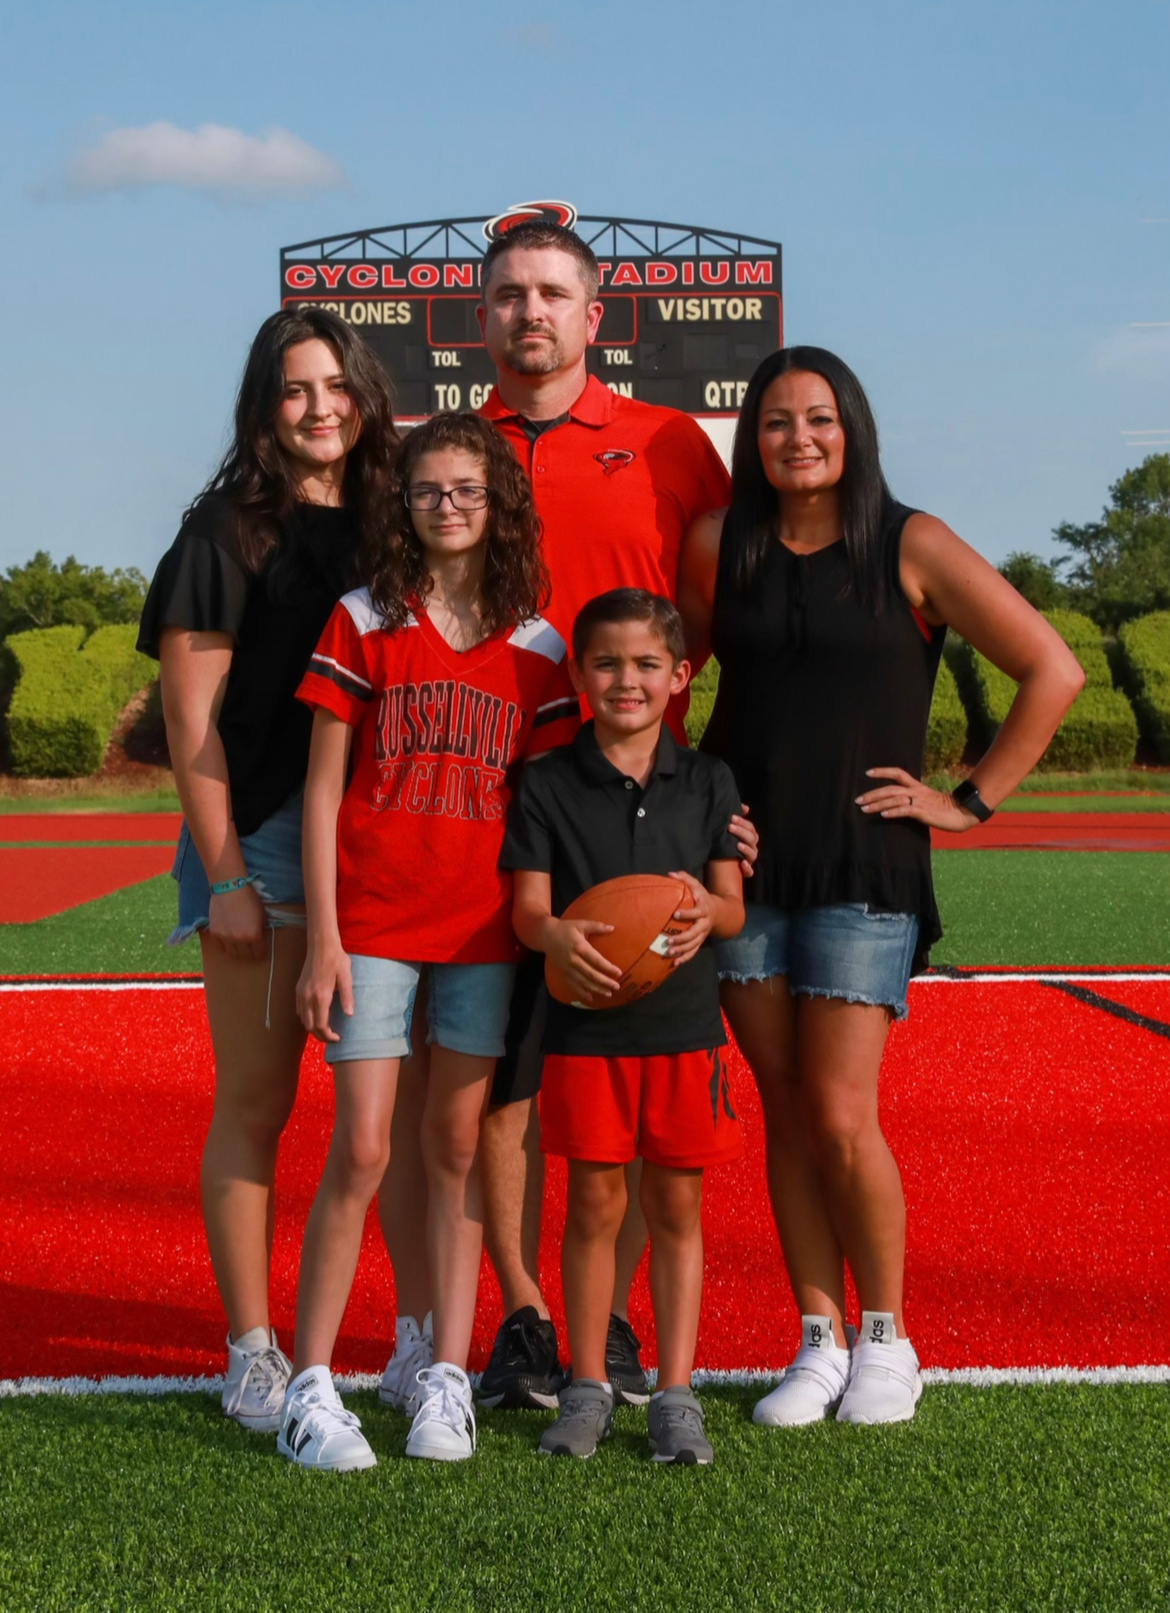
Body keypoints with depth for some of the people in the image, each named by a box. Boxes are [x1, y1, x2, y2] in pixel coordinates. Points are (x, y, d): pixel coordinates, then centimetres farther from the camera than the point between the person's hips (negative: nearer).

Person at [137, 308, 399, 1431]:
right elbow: (190, 715, -6)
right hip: (262, 838, -4)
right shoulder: (228, 531, -2)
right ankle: (252, 1351, 10)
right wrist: (225, 875, -11)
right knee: (254, 1101, 1)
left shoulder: (393, 526, 12)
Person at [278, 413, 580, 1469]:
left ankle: (447, 1380, 15)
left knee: (459, 1147, 7)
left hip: (485, 927, 2)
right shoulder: (362, 624, 1)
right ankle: (310, 1388, 4)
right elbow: (323, 788, 0)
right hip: (373, 921, -2)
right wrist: (322, 938, -6)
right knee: (360, 1150, -5)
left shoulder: (536, 648, 7)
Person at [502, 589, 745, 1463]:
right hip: (586, 1024, -1)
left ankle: (676, 1394, 15)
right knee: (594, 1202, 5)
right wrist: (559, 938, -27)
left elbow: (734, 905, 3)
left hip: (684, 1023, 1)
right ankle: (588, 1387, 19)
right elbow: (528, 907, -4)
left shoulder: (708, 782, 6)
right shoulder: (547, 785, 1)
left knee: (677, 1204, 6)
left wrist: (706, 909, -20)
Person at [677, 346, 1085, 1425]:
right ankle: (820, 1343, 16)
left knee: (840, 1114, -7)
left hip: (863, 863, -3)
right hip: (746, 861, 3)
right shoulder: (718, 546, 6)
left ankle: (886, 1341, 12)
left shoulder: (912, 548, -3)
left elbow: (1052, 671, -1)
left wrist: (971, 800, -3)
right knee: (785, 1111, 5)